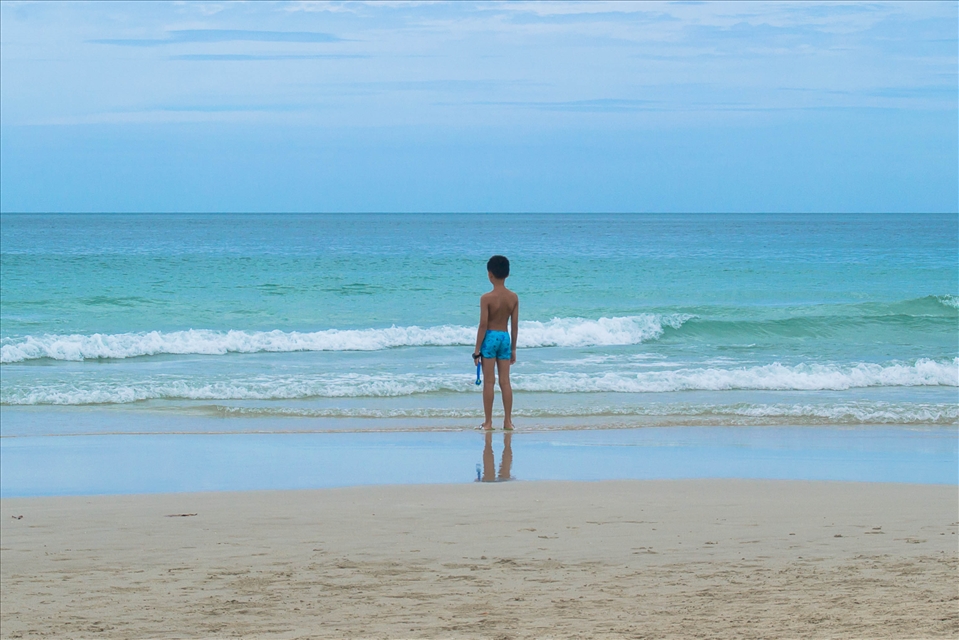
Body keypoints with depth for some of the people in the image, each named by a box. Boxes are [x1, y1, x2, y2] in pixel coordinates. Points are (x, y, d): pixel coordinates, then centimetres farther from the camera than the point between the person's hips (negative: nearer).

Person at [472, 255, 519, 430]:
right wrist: (513, 348, 14)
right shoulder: (513, 298, 0)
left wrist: (477, 350, -7)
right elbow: (515, 325, 4)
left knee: (489, 382, 1)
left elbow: (483, 325, -13)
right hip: (505, 338, 4)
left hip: (490, 337, -4)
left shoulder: (487, 298, -14)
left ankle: (488, 422, 1)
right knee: (505, 382, 8)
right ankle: (508, 421, 8)